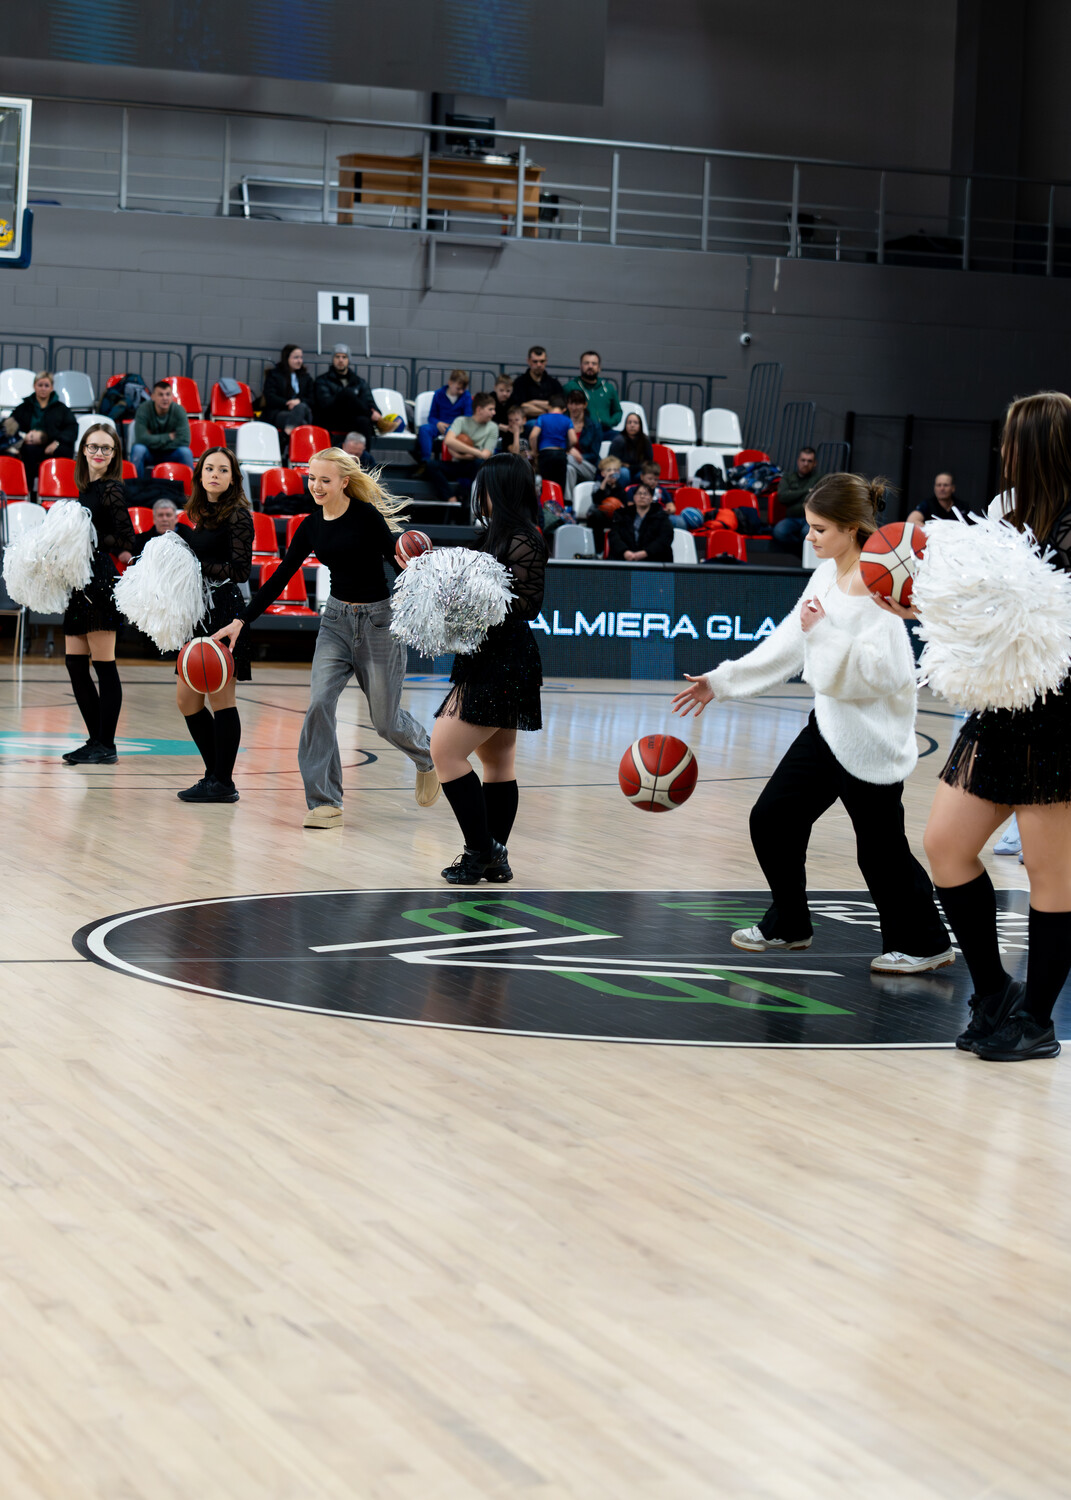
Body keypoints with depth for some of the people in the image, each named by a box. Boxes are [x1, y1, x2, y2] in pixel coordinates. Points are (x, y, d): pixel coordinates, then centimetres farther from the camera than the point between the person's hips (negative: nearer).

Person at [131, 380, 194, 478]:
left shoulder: (178, 410, -14)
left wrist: (154, 440, -20)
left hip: (170, 454, 1)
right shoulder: (144, 410, -17)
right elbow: (141, 439, -28)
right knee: (138, 449, -34)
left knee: (186, 452, -29)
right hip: (148, 453, -1)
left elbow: (184, 441, -24)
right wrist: (169, 437, -21)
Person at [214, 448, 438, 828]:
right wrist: (241, 620, -1)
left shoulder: (367, 517, -15)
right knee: (319, 704, -14)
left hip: (378, 620, -5)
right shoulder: (312, 526, 2)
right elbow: (280, 578, 5)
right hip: (336, 621, 5)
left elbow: (398, 563, -12)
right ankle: (325, 802, -9)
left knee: (386, 721, 5)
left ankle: (427, 759, 39)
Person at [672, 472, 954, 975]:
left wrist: (824, 633, -27)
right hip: (829, 726, 9)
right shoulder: (828, 574, 7)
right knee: (772, 820, 11)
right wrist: (721, 681, 15)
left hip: (871, 740, -9)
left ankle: (924, 944, 19)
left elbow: (884, 671, -26)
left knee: (881, 849, 1)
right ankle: (788, 925, 29)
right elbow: (787, 645, 15)